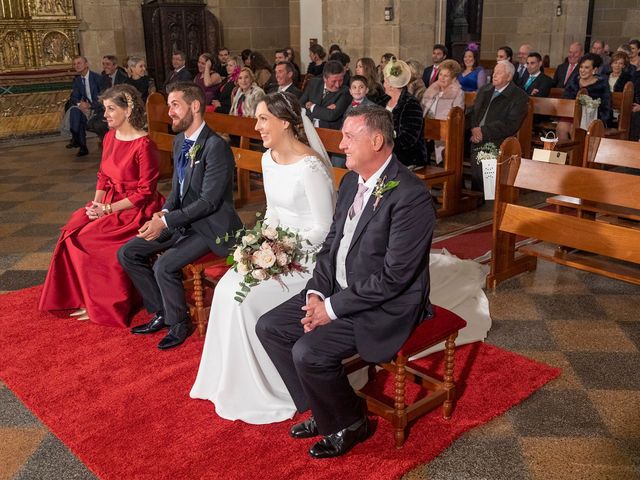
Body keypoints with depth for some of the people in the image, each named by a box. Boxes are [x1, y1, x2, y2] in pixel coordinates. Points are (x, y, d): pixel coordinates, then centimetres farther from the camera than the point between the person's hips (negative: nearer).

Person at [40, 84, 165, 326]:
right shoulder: (110, 137, 6)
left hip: (136, 208, -8)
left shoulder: (143, 145, -18)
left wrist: (109, 209, -19)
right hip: (110, 202, 8)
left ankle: (103, 305, -1)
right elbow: (103, 175, 13)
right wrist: (97, 203, -5)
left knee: (90, 238, -20)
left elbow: (145, 191, -17)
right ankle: (83, 296, -1)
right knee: (73, 229, -12)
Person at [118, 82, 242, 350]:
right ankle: (161, 313, 16)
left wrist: (166, 221, -23)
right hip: (182, 220, 9)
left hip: (210, 226, -9)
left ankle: (179, 324, 1)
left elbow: (208, 201, -22)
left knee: (164, 266, -25)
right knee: (127, 254, 3)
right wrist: (164, 213, -5)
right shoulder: (179, 141, 8)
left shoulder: (216, 146, -20)